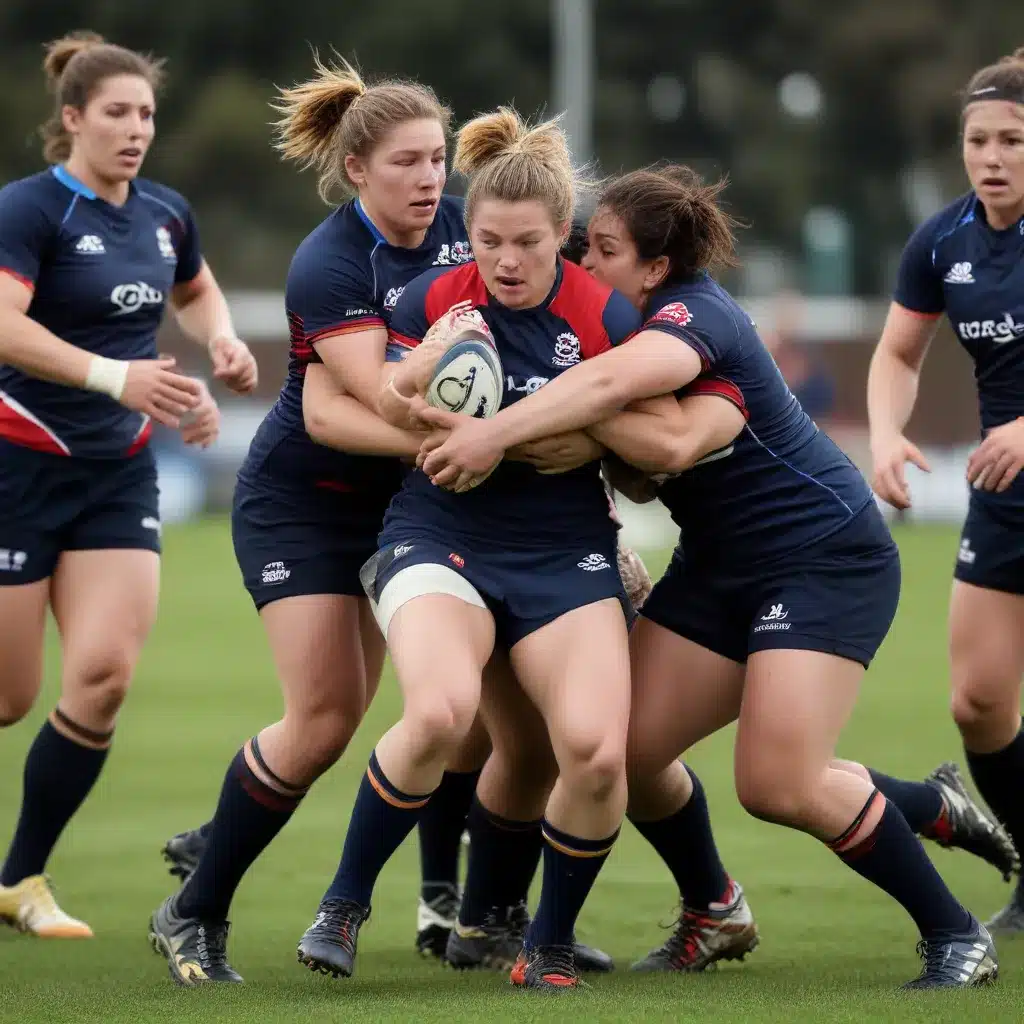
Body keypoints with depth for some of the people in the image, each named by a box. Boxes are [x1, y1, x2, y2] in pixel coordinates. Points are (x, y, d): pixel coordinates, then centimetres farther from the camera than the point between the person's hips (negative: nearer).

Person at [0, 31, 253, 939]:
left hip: (120, 473, 5)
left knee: (104, 675, -11)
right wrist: (112, 374, -40)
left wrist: (224, 342, 7)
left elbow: (197, 291, 29)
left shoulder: (165, 216, 6)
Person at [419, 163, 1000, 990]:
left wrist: (495, 433, -48)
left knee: (780, 786, -18)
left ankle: (955, 935, -3)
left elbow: (612, 380, -42)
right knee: (628, 750, 0)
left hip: (826, 557, -9)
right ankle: (714, 914, 25)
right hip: (722, 565, 9)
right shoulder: (623, 326, 6)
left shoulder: (695, 315, -23)